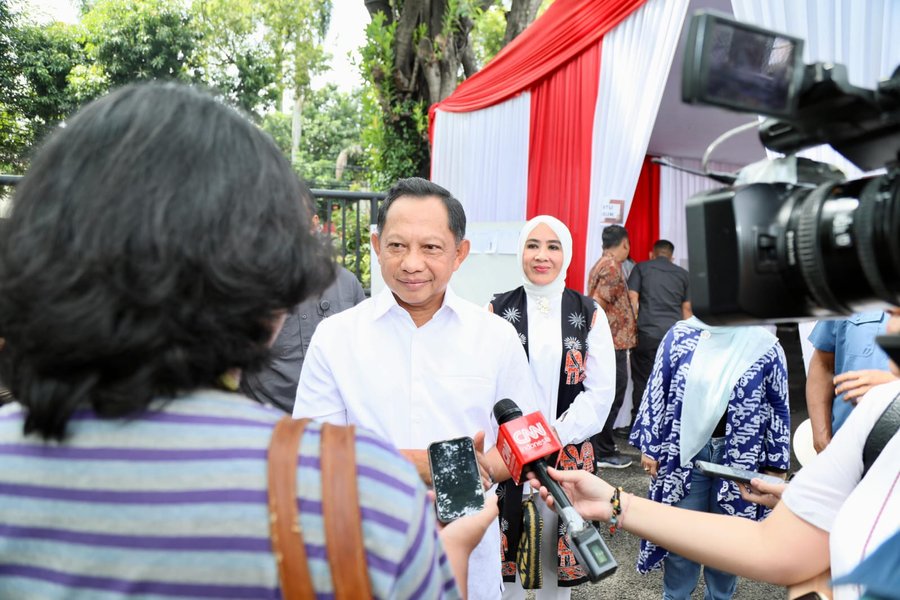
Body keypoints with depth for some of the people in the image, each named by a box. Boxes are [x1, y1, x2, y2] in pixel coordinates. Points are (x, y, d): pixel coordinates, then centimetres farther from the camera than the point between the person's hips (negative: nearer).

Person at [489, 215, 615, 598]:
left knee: (556, 545, 10)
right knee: (508, 545, 7)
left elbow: (600, 391, -2)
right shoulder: (498, 311, -1)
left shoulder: (589, 315, 2)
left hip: (569, 454, 1)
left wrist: (556, 435, -12)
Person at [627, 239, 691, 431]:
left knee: (642, 381, 4)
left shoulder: (641, 268, 9)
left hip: (647, 334, -2)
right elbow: (686, 309, 16)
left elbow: (632, 299, -1)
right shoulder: (682, 274, 15)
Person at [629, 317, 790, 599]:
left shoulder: (766, 346, -5)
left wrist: (776, 464, 3)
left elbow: (779, 408, 2)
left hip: (739, 457, 0)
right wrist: (649, 446, 1)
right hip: (685, 452, 0)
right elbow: (657, 393, 1)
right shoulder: (680, 335, -3)